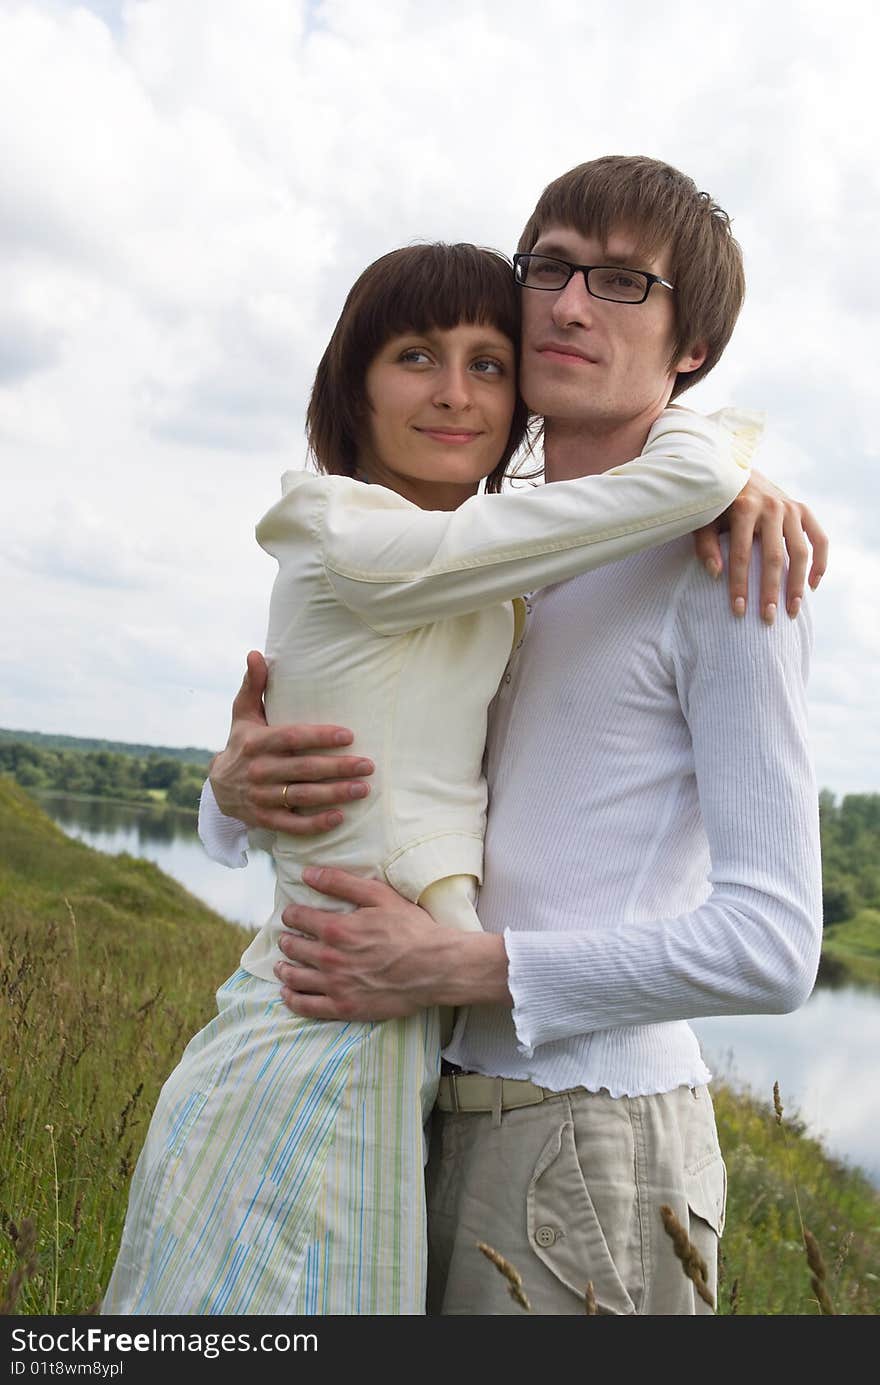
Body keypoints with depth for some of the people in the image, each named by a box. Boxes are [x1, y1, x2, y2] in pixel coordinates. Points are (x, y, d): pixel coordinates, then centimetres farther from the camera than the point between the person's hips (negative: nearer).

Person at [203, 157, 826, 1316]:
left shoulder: (726, 564, -9)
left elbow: (771, 946, -16)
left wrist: (456, 968, -20)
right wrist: (238, 785, -9)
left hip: (593, 1133, -7)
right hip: (454, 1121, 7)